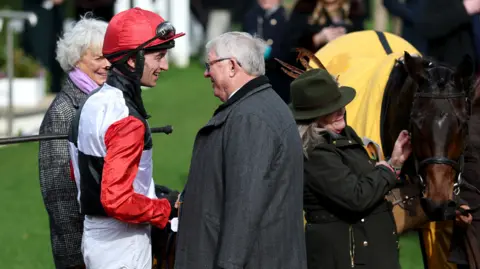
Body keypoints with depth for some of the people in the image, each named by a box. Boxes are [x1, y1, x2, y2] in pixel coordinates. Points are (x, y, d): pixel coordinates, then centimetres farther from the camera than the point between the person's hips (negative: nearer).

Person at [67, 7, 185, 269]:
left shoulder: (92, 103, 8)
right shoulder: (127, 121, -22)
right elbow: (117, 201, -26)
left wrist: (148, 189, 15)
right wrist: (167, 210, -12)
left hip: (94, 235, 9)